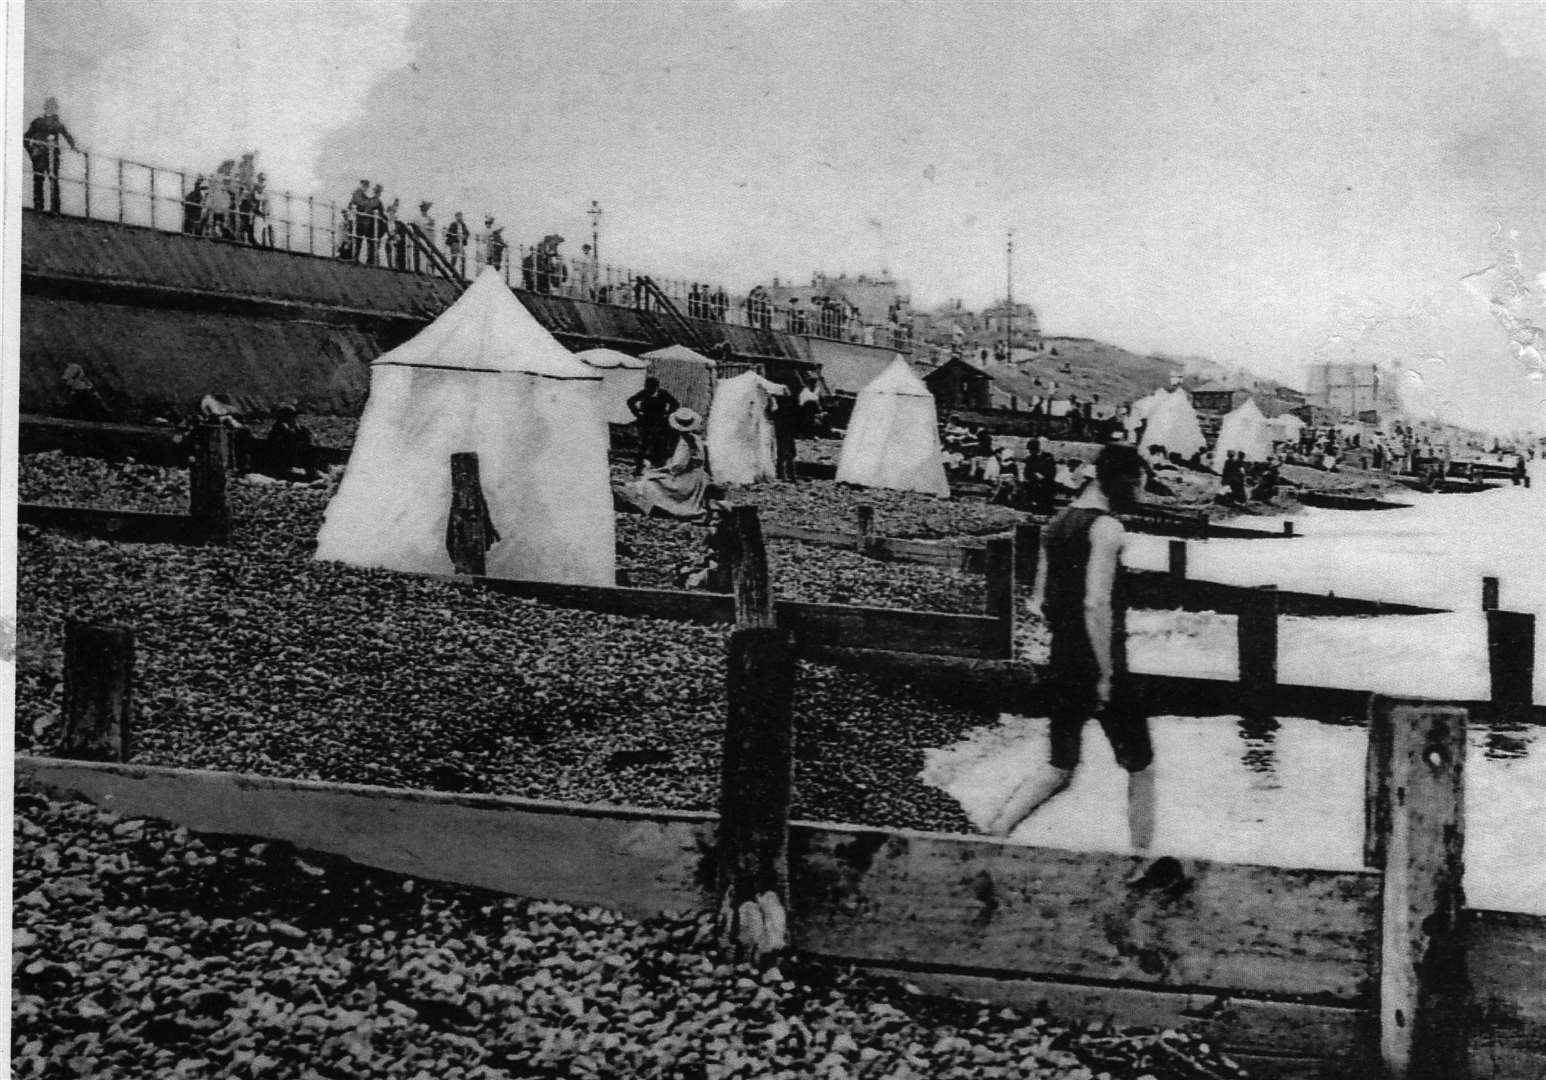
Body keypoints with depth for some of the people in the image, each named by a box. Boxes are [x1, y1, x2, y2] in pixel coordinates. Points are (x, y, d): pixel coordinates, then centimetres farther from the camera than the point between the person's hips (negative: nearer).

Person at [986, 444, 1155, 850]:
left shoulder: (1056, 524, 10)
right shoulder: (1107, 528, -15)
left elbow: (1038, 602, 14)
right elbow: (1096, 606, -23)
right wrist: (1107, 675, -19)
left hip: (1061, 666, 8)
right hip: (1099, 668, -7)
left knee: (1059, 769, 16)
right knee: (1141, 770, 9)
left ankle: (993, 834, 3)